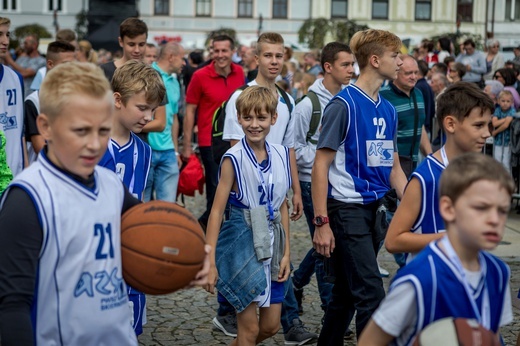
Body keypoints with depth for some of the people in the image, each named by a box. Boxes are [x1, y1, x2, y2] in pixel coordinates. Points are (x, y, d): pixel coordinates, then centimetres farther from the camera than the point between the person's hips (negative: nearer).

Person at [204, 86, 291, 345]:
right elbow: (217, 210, -13)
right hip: (242, 245, -5)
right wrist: (210, 261, -17)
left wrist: (286, 253, 7)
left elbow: (281, 206, 8)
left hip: (271, 245, 6)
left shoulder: (281, 154, 2)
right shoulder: (233, 159, -13)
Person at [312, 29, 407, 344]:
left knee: (348, 293, 15)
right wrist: (322, 223, -15)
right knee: (371, 294, -8)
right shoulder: (344, 104, -11)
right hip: (347, 209, -8)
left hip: (376, 209, 8)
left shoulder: (388, 110, 12)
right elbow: (320, 166, -12)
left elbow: (393, 167, 18)